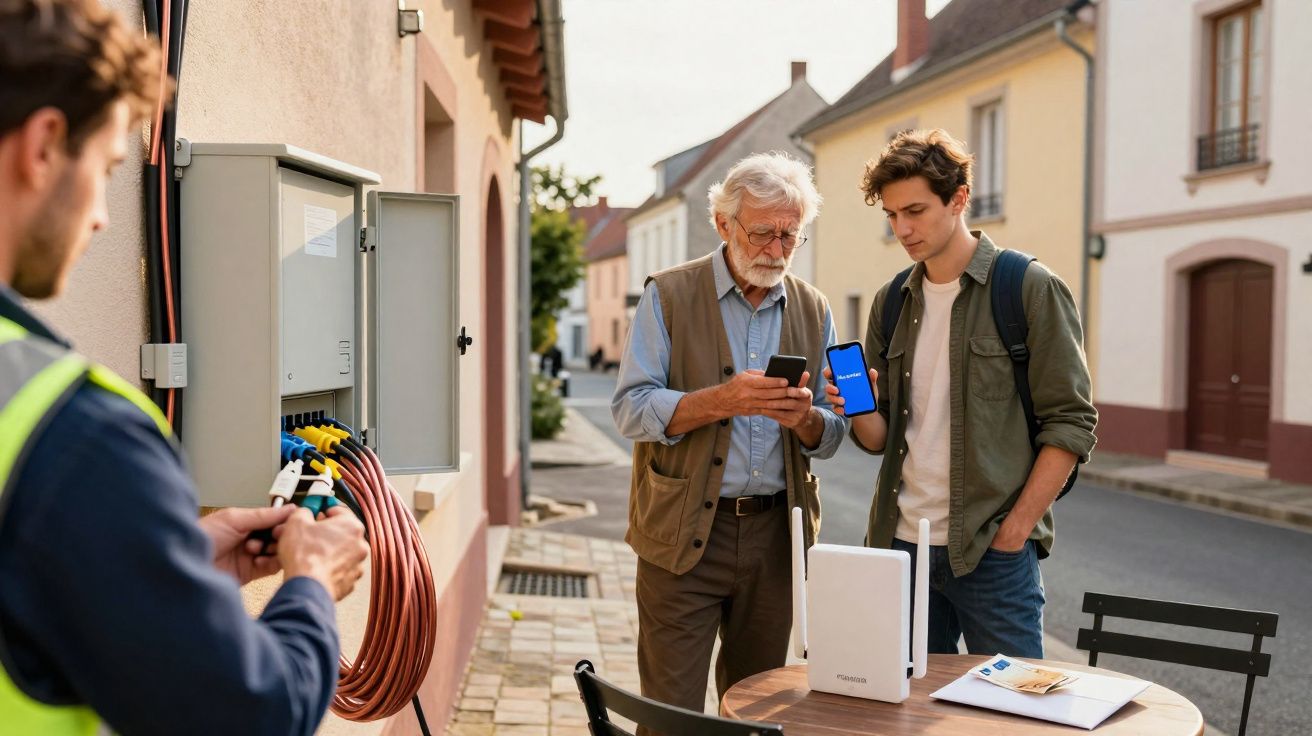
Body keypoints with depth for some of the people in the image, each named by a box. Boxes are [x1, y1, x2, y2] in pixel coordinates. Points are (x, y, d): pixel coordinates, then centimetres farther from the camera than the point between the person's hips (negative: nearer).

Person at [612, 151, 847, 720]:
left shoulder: (813, 311, 8)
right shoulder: (668, 296, -2)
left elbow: (830, 436, 10)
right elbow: (630, 411, -9)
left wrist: (804, 418, -14)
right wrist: (720, 401, -24)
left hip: (776, 533, 4)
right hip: (683, 534, -3)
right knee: (672, 713, 0)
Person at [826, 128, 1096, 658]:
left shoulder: (1032, 289, -5)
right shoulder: (890, 303, 10)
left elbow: (1070, 424, -7)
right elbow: (880, 438, 12)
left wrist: (1015, 529, -13)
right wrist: (859, 410, -10)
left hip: (992, 549, -4)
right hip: (901, 541, 5)